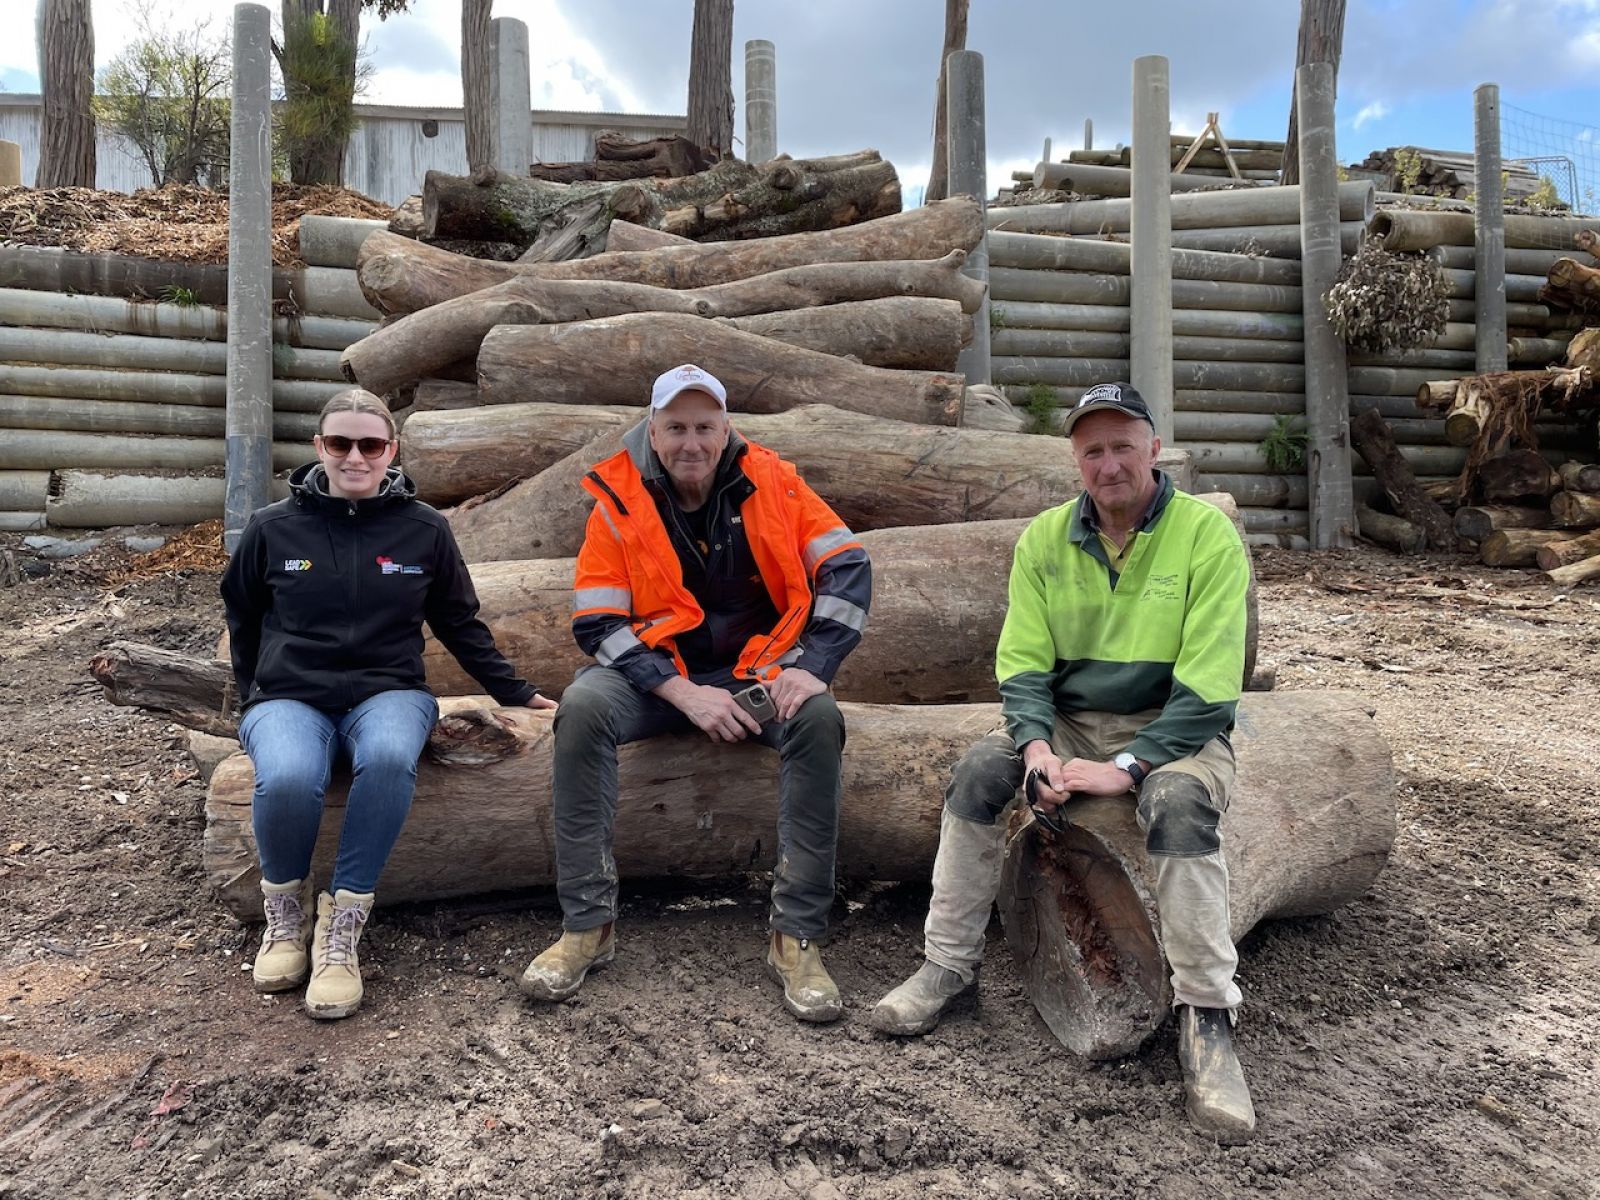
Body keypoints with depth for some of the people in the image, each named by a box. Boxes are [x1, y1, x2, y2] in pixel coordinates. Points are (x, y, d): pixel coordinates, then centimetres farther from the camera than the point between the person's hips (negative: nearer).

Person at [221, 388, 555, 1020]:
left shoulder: (423, 529, 5)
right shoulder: (272, 528, 4)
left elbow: (461, 623, 15)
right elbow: (243, 619, 19)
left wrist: (516, 693, 16)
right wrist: (256, 702, 19)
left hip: (388, 691, 0)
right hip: (289, 696, 0)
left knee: (389, 757, -37)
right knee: (287, 779, -34)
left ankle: (341, 926, -21)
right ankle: (286, 909, -3)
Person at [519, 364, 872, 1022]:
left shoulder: (771, 481, -3)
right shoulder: (619, 500, -5)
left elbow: (847, 569, -6)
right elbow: (596, 623, -9)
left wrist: (812, 666, -19)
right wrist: (684, 694, -21)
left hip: (759, 669, 0)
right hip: (657, 672, 0)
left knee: (818, 720, -30)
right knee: (582, 707, -29)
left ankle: (796, 937, -22)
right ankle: (587, 925, -19)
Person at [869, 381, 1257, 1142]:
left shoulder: (1207, 534, -11)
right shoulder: (1045, 538, 2)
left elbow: (1208, 686, -16)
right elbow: (1021, 664, 0)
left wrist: (1128, 767, -24)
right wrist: (1036, 745, -19)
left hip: (1173, 731, -3)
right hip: (1070, 721, 4)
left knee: (1180, 805, -35)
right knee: (979, 772, -21)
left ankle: (1206, 1018, -20)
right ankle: (950, 964, -5)